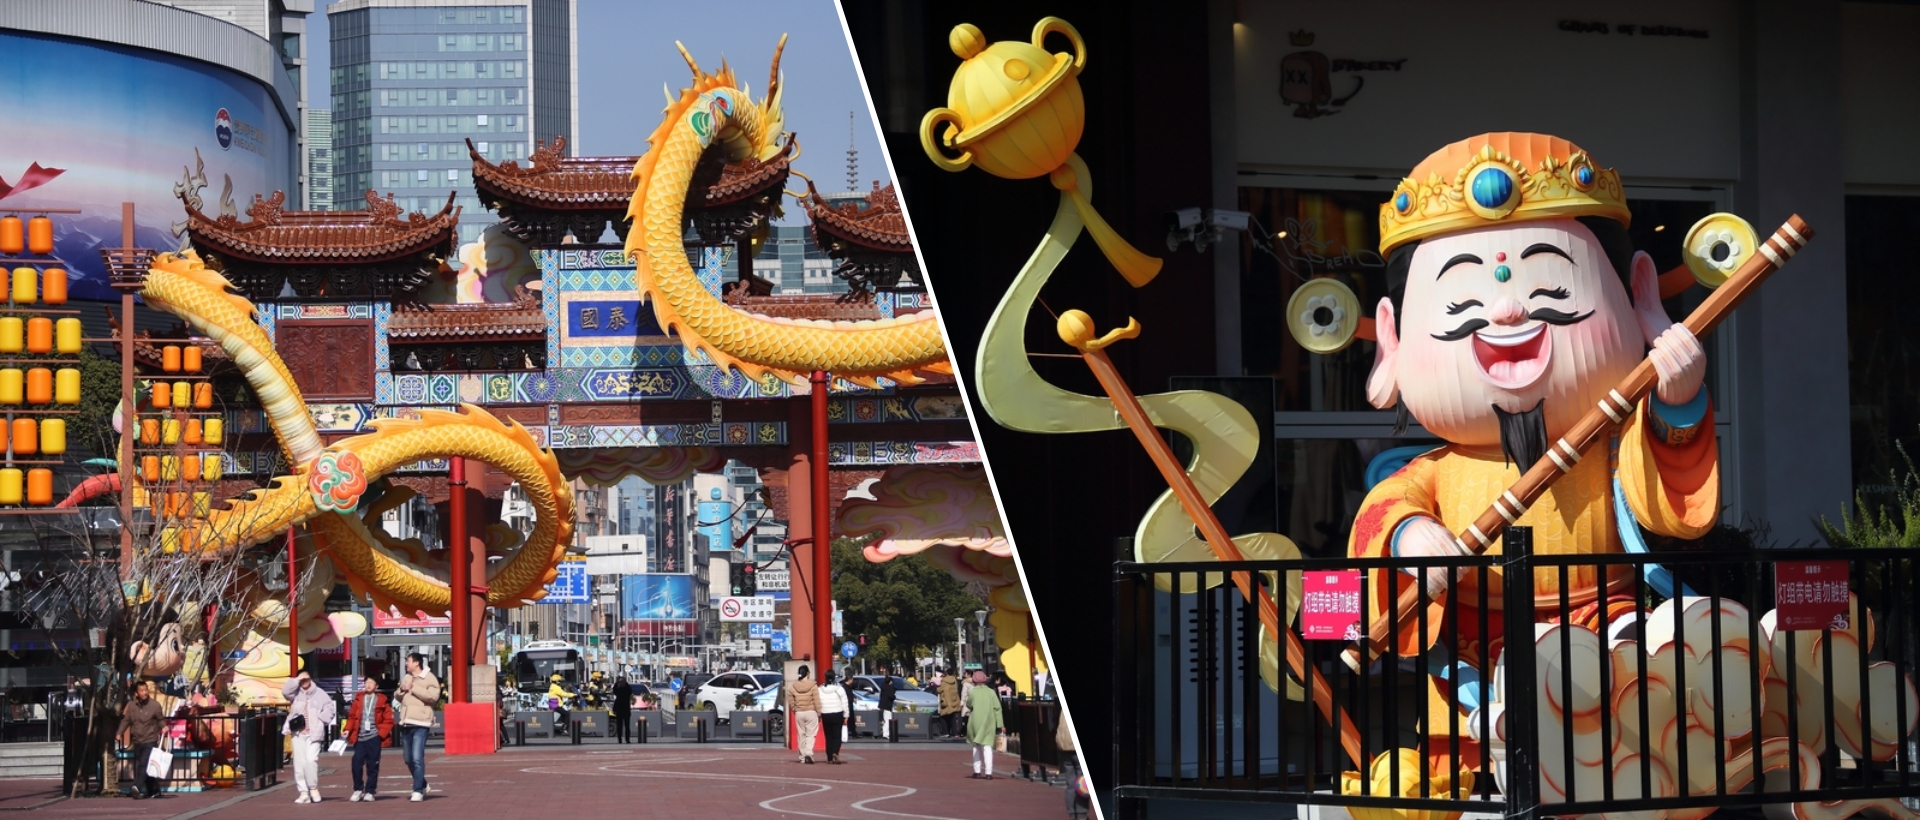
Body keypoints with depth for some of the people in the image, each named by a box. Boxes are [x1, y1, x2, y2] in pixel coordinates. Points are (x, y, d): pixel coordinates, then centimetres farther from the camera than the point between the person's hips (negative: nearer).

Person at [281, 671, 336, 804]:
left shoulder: (320, 694, 5)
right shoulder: (296, 693, 10)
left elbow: (329, 709, 5)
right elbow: (285, 691, -9)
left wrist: (319, 721, -6)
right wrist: (297, 679, -7)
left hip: (314, 733, -3)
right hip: (298, 733, 3)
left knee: (311, 760, -17)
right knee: (299, 763, 1)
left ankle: (313, 788, 1)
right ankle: (303, 793, 5)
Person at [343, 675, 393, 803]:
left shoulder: (382, 701, 3)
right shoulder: (358, 699, 8)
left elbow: (388, 719, 2)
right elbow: (352, 716, 9)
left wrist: (382, 733, -9)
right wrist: (348, 730, -4)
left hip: (374, 737, -1)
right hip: (359, 737, 1)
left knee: (372, 765, 2)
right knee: (357, 763, -4)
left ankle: (370, 792, 10)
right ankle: (358, 790, 9)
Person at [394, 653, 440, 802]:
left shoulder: (429, 678, -5)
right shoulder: (406, 678, 18)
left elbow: (432, 696, -18)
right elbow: (397, 696, 22)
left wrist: (413, 688, -15)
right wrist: (401, 690, 0)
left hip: (420, 724, -8)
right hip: (406, 723, 8)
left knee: (417, 758, -15)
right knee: (409, 759, 14)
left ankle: (418, 791, -11)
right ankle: (423, 785, 31)